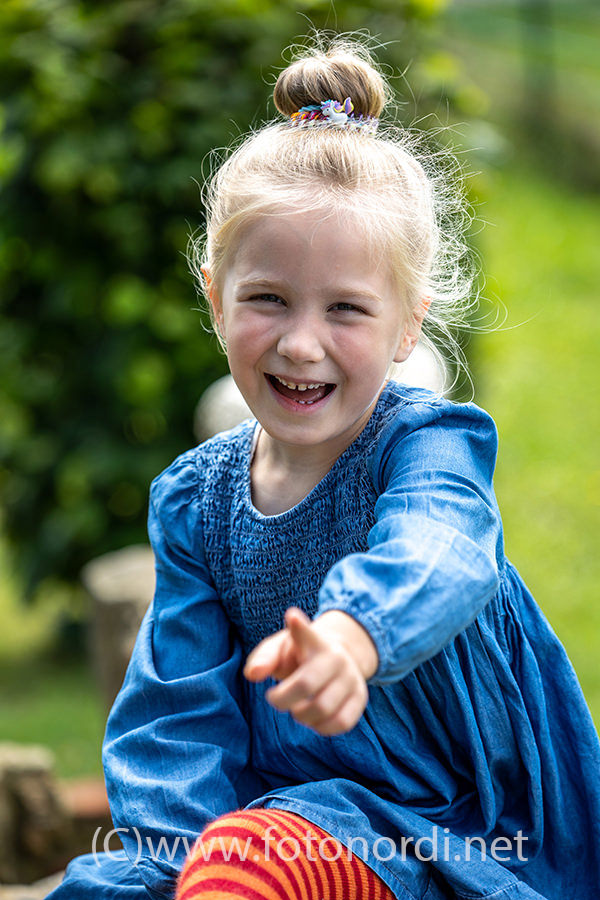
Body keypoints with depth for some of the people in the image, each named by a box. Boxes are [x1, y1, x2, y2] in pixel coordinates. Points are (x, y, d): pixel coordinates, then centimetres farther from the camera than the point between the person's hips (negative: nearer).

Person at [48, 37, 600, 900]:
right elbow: (177, 707, 2)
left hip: (446, 824, -5)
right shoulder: (195, 497, 5)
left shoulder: (428, 446, -11)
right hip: (270, 801, 5)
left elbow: (434, 552, -35)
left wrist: (352, 636, -58)